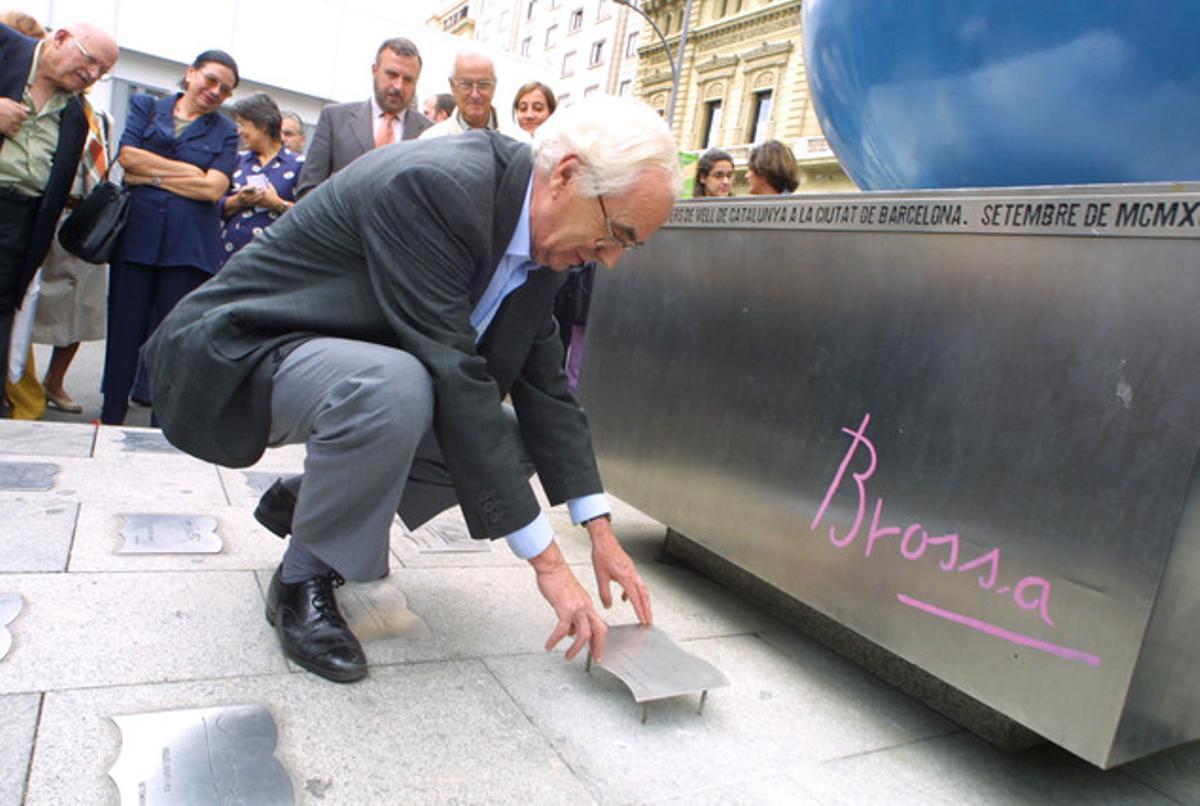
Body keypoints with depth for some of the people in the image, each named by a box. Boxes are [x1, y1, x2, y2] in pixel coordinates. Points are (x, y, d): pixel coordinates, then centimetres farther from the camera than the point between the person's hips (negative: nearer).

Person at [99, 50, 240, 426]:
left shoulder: (226, 132, 10)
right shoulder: (146, 106, 14)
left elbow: (213, 188, -5)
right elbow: (128, 155, -2)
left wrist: (153, 176, -5)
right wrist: (189, 171, -4)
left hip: (190, 246, -1)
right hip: (136, 236, 1)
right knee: (123, 331, 5)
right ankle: (110, 418, 19)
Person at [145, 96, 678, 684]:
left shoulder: (545, 238, -3)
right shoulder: (432, 186, -30)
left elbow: (544, 383, 1)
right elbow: (452, 374, -34)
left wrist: (601, 532, -3)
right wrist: (546, 560, -30)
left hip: (357, 369, 8)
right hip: (235, 353, -8)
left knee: (508, 448, -1)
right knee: (395, 389, -38)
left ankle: (304, 499, 16)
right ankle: (303, 581, -9)